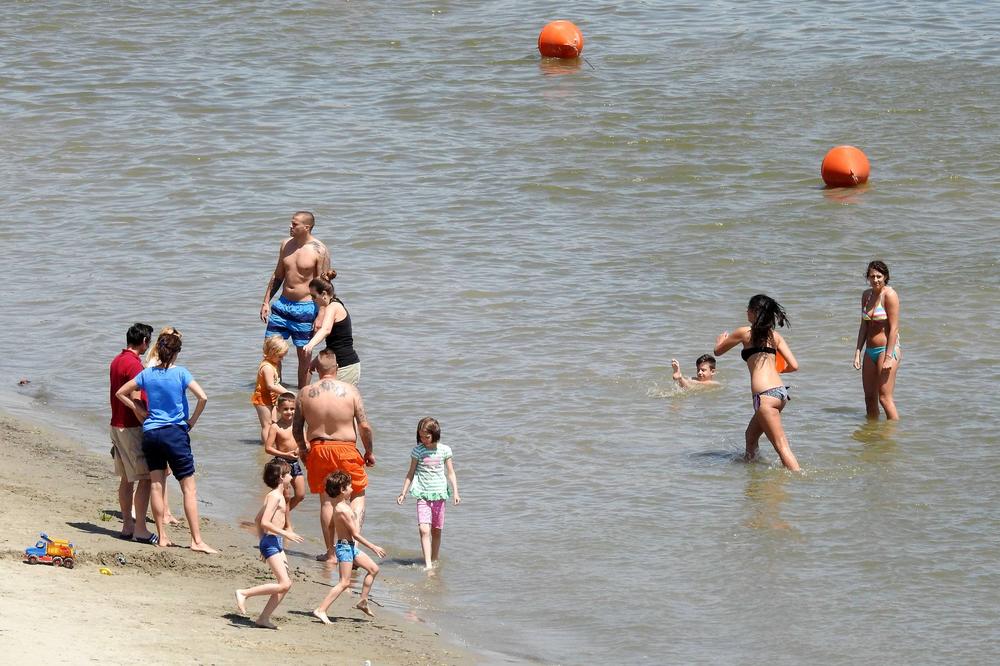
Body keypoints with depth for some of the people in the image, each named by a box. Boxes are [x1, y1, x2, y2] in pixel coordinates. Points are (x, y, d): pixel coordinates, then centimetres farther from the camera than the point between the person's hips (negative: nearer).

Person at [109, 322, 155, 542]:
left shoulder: (116, 361, 12)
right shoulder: (134, 364, -17)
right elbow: (135, 400, -24)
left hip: (117, 425, 9)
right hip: (132, 427, -9)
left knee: (126, 478, 14)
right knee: (145, 478, -6)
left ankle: (127, 525, 17)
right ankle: (140, 528, -7)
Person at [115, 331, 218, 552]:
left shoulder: (147, 374, 4)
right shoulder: (180, 373, -7)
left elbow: (121, 393, 11)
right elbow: (202, 397, -16)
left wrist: (141, 412, 10)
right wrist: (192, 421, -2)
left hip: (150, 433, 4)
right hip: (175, 432, -4)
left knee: (156, 485, 9)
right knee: (189, 488, -2)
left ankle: (161, 537, 10)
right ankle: (197, 540, -7)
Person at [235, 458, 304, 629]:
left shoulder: (275, 496, 16)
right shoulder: (275, 496, -13)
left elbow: (258, 519, 23)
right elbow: (265, 522, -22)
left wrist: (262, 541, 26)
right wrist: (286, 533, -21)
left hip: (276, 544, 10)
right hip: (272, 542, -10)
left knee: (285, 585, 7)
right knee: (284, 584, -15)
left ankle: (264, 618, 8)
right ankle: (244, 594, -9)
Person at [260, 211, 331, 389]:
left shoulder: (319, 251, -11)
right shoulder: (286, 244, 6)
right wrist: (266, 302, 14)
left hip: (305, 308, -5)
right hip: (283, 304, 5)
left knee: (304, 354, 3)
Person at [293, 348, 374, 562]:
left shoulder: (305, 393, -3)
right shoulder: (350, 390, -9)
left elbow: (296, 429, 2)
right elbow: (364, 426, -9)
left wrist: (302, 449, 21)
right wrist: (369, 452, 6)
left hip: (318, 449, 2)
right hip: (346, 448, -2)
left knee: (326, 501, 12)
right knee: (358, 495, 16)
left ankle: (331, 553, 15)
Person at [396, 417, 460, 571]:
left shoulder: (444, 450, 0)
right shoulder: (418, 450, -1)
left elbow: (450, 473, 6)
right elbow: (411, 473, 8)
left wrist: (455, 492, -2)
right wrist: (403, 492, 6)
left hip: (439, 494, 1)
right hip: (423, 495, -1)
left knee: (436, 531, 9)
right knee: (424, 529, -15)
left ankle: (434, 561, 22)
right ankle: (428, 564, -21)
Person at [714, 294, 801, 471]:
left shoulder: (745, 332, 0)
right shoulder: (775, 336, 14)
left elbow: (718, 351, 15)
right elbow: (793, 366, 10)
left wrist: (721, 339, 39)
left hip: (766, 395, -8)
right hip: (781, 391, 8)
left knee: (781, 445, -11)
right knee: (751, 435, 28)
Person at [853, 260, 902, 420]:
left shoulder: (890, 295, -10)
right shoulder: (866, 295, 12)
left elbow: (894, 328, -14)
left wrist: (889, 357, -18)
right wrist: (858, 352, 8)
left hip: (887, 349, -8)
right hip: (870, 351, 8)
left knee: (884, 398, -11)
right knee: (869, 397, 9)